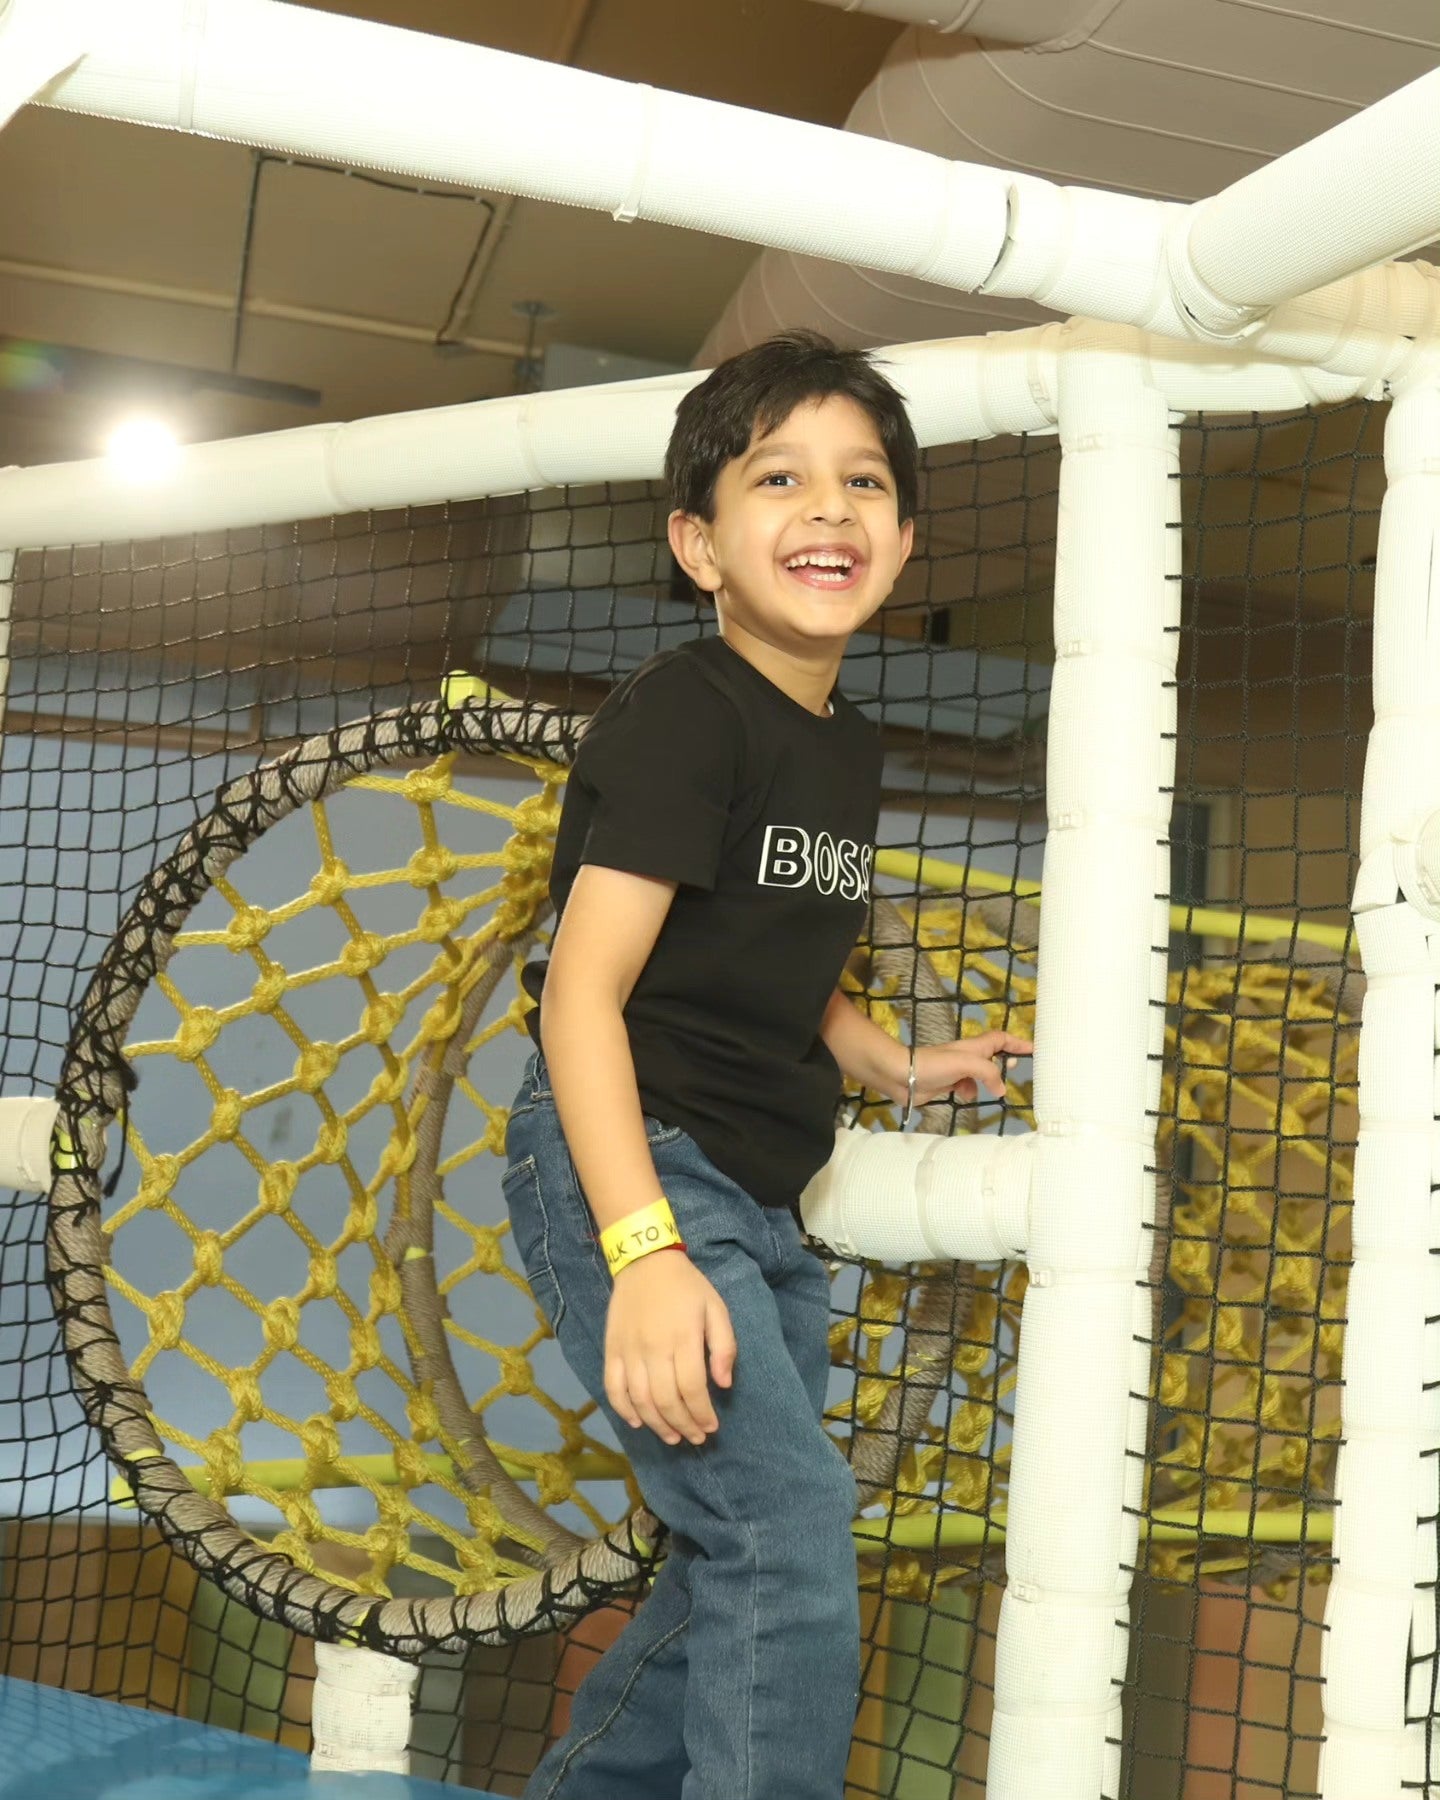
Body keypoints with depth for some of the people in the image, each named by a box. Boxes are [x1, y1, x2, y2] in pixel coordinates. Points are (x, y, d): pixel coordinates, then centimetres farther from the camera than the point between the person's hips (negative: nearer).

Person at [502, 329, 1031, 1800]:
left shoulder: (847, 746, 11)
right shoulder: (683, 714, -15)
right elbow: (582, 989, -22)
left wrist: (900, 1069, 12)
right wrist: (645, 1249, -30)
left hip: (758, 1204, 9)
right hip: (625, 1169, -9)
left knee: (747, 1569, 18)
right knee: (788, 1527, -16)